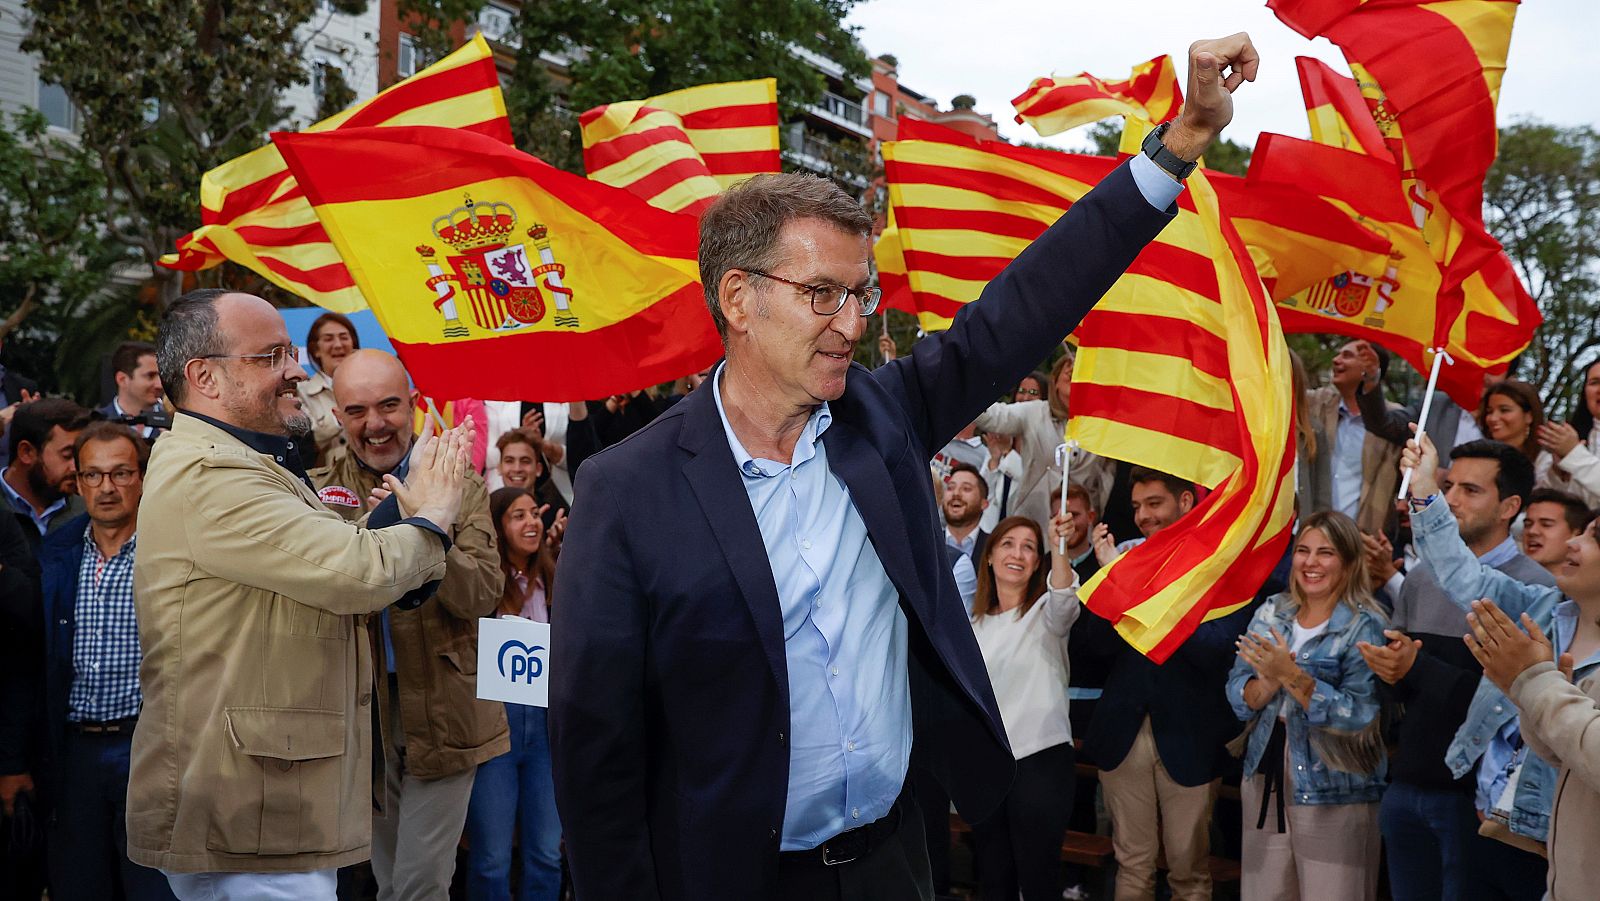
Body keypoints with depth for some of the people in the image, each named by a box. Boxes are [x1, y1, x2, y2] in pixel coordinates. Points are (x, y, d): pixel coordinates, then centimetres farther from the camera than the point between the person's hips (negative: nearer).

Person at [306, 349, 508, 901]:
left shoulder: (459, 486, -1)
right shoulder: (320, 491, 3)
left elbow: (482, 595, -12)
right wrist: (371, 523, -27)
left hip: (442, 707, -2)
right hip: (363, 706, 2)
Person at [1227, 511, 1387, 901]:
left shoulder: (1366, 627, -9)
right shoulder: (1270, 612, 6)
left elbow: (1358, 715, -18)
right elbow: (1238, 696, 2)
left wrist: (1292, 676, -25)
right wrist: (1268, 683, -19)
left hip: (1334, 793, -5)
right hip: (1265, 779, 5)